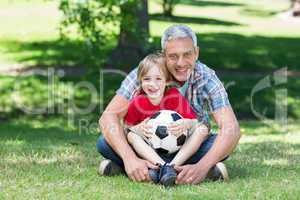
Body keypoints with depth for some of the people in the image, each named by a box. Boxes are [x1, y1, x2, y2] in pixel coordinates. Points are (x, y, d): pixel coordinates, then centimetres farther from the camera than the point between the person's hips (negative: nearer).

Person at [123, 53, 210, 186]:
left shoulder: (176, 97, -9)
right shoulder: (137, 103, -8)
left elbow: (194, 122, -11)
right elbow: (126, 128, -5)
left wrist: (186, 124, -34)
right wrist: (138, 129, -27)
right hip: (151, 152, 0)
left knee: (203, 129, -20)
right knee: (131, 135, -24)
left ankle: (172, 166, -38)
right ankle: (162, 166, -45)